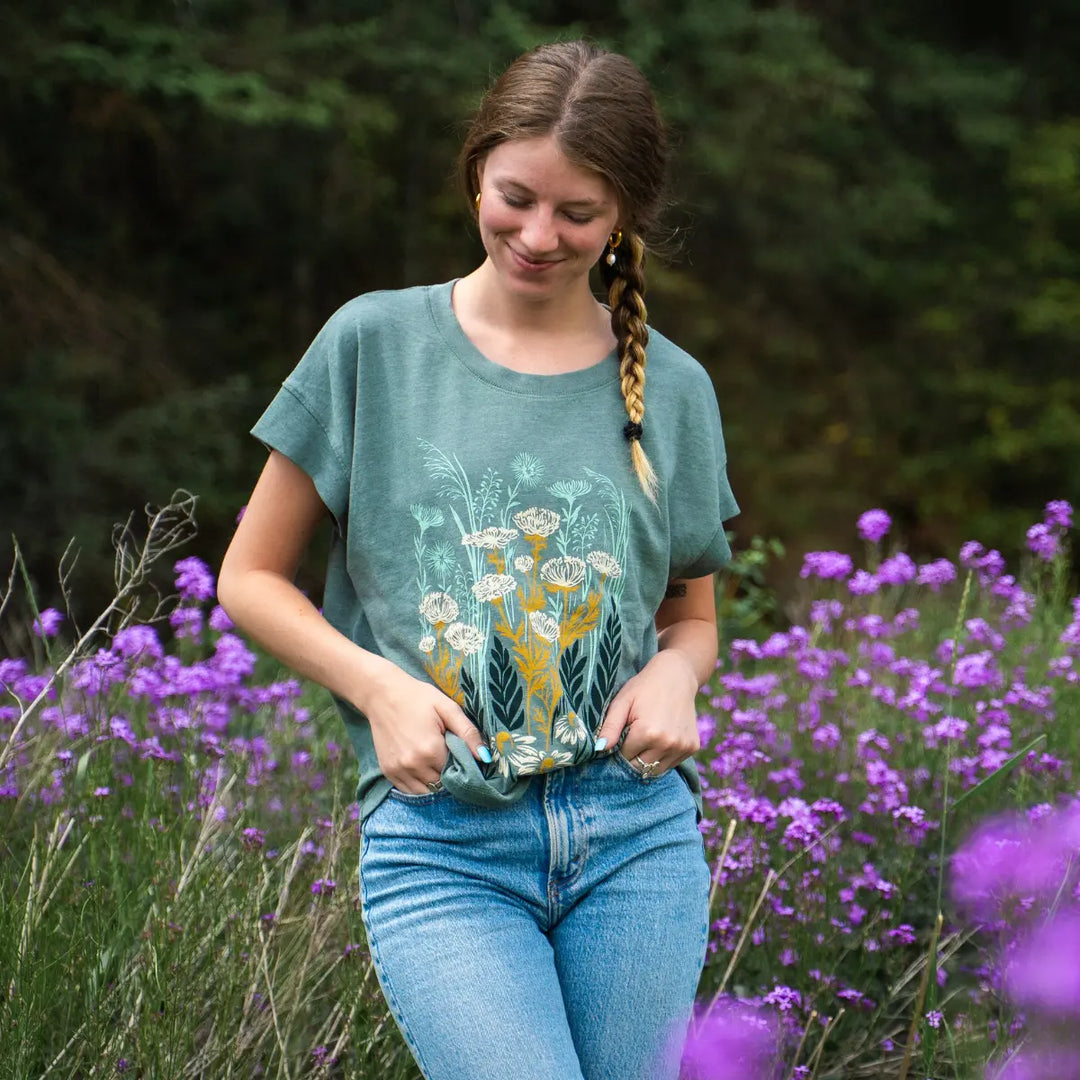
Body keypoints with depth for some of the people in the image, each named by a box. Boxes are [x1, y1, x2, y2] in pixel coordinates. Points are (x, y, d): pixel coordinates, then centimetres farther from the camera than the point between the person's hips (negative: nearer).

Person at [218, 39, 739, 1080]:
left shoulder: (671, 388, 8)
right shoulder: (374, 344, 2)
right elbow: (250, 577, 7)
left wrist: (675, 673, -4)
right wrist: (377, 684, -9)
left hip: (638, 837, 3)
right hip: (441, 845, -2)